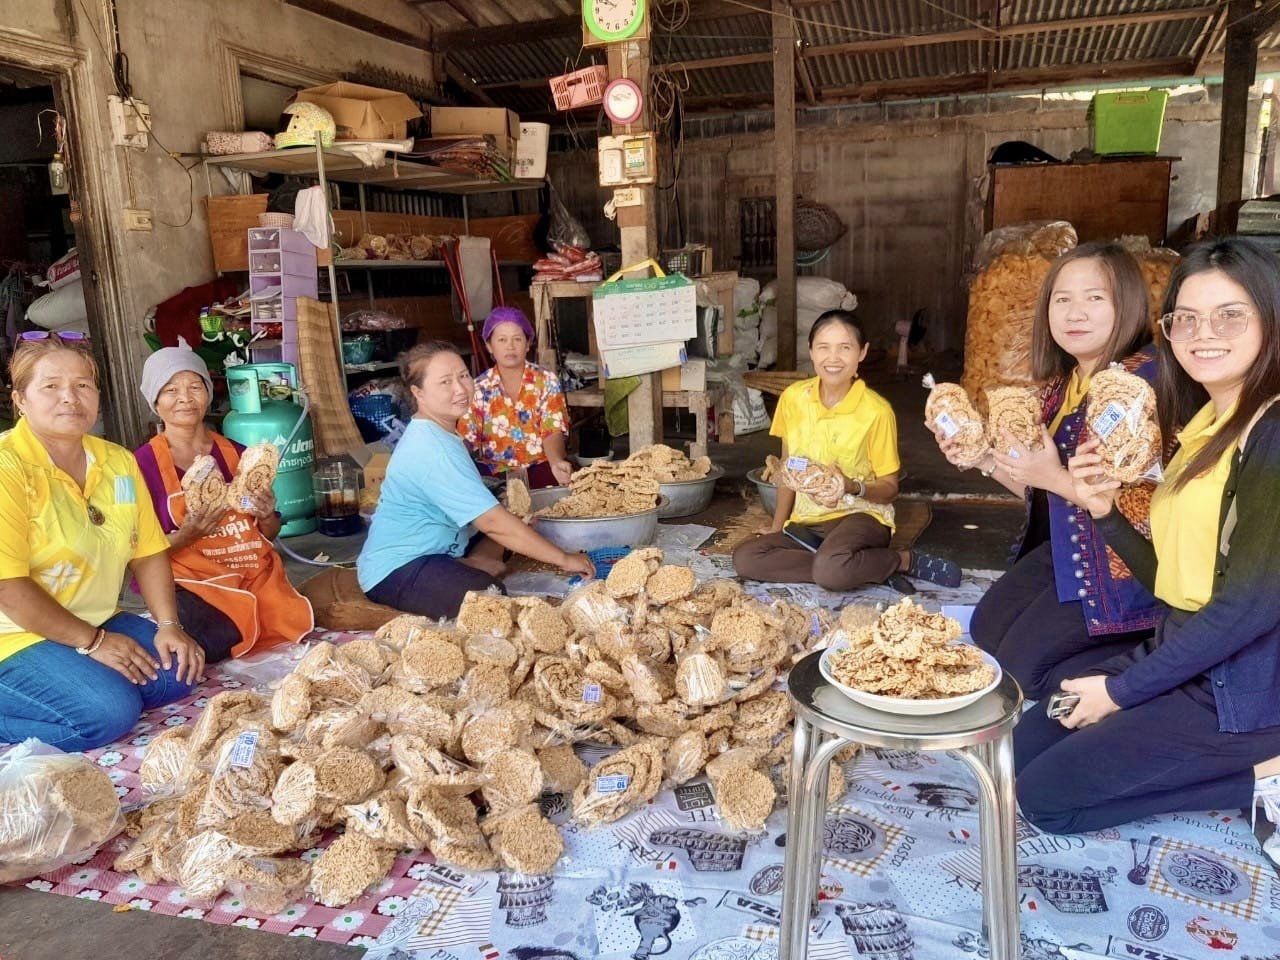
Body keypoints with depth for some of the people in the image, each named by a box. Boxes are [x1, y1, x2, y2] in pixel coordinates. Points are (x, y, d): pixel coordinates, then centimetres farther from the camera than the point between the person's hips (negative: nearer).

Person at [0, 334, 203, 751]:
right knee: (108, 714, -24)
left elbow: (148, 553, 6)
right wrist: (92, 642, -17)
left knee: (178, 673, -10)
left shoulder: (118, 462, 4)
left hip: (99, 623, 7)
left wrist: (169, 626, -6)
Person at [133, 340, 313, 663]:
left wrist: (267, 517, -5)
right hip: (192, 584, -4)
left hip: (255, 574, 4)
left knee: (298, 624, -21)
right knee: (216, 643, -32)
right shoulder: (143, 463, -2)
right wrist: (186, 537, -20)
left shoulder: (235, 454, 11)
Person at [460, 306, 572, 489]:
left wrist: (556, 461, -30)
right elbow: (467, 440, 2)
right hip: (495, 471, 0)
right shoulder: (479, 388, 3)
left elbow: (553, 431, -8)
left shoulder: (547, 381, 1)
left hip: (541, 465, 0)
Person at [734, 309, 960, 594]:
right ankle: (873, 569, -15)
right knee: (744, 558, -22)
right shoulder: (793, 398, -1)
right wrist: (777, 524, 9)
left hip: (861, 515, -6)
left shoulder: (877, 410, -13)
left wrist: (854, 487, -25)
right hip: (807, 521, 6)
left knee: (830, 569, -39)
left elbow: (889, 488, -5)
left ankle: (904, 560, -7)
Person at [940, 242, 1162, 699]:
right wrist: (984, 459, 0)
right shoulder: (1062, 385, 5)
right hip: (1066, 548, 9)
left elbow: (1147, 510, -26)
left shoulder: (1147, 379, -21)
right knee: (985, 630, 13)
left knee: (1021, 665, -10)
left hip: (1124, 561, -9)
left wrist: (1056, 478, -29)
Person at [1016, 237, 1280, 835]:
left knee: (1046, 796, -7)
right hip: (1184, 661, 9)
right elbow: (1173, 578, 10)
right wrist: (1104, 513, -8)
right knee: (1023, 748, 9)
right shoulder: (1203, 426, 10)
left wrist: (1121, 689, -15)